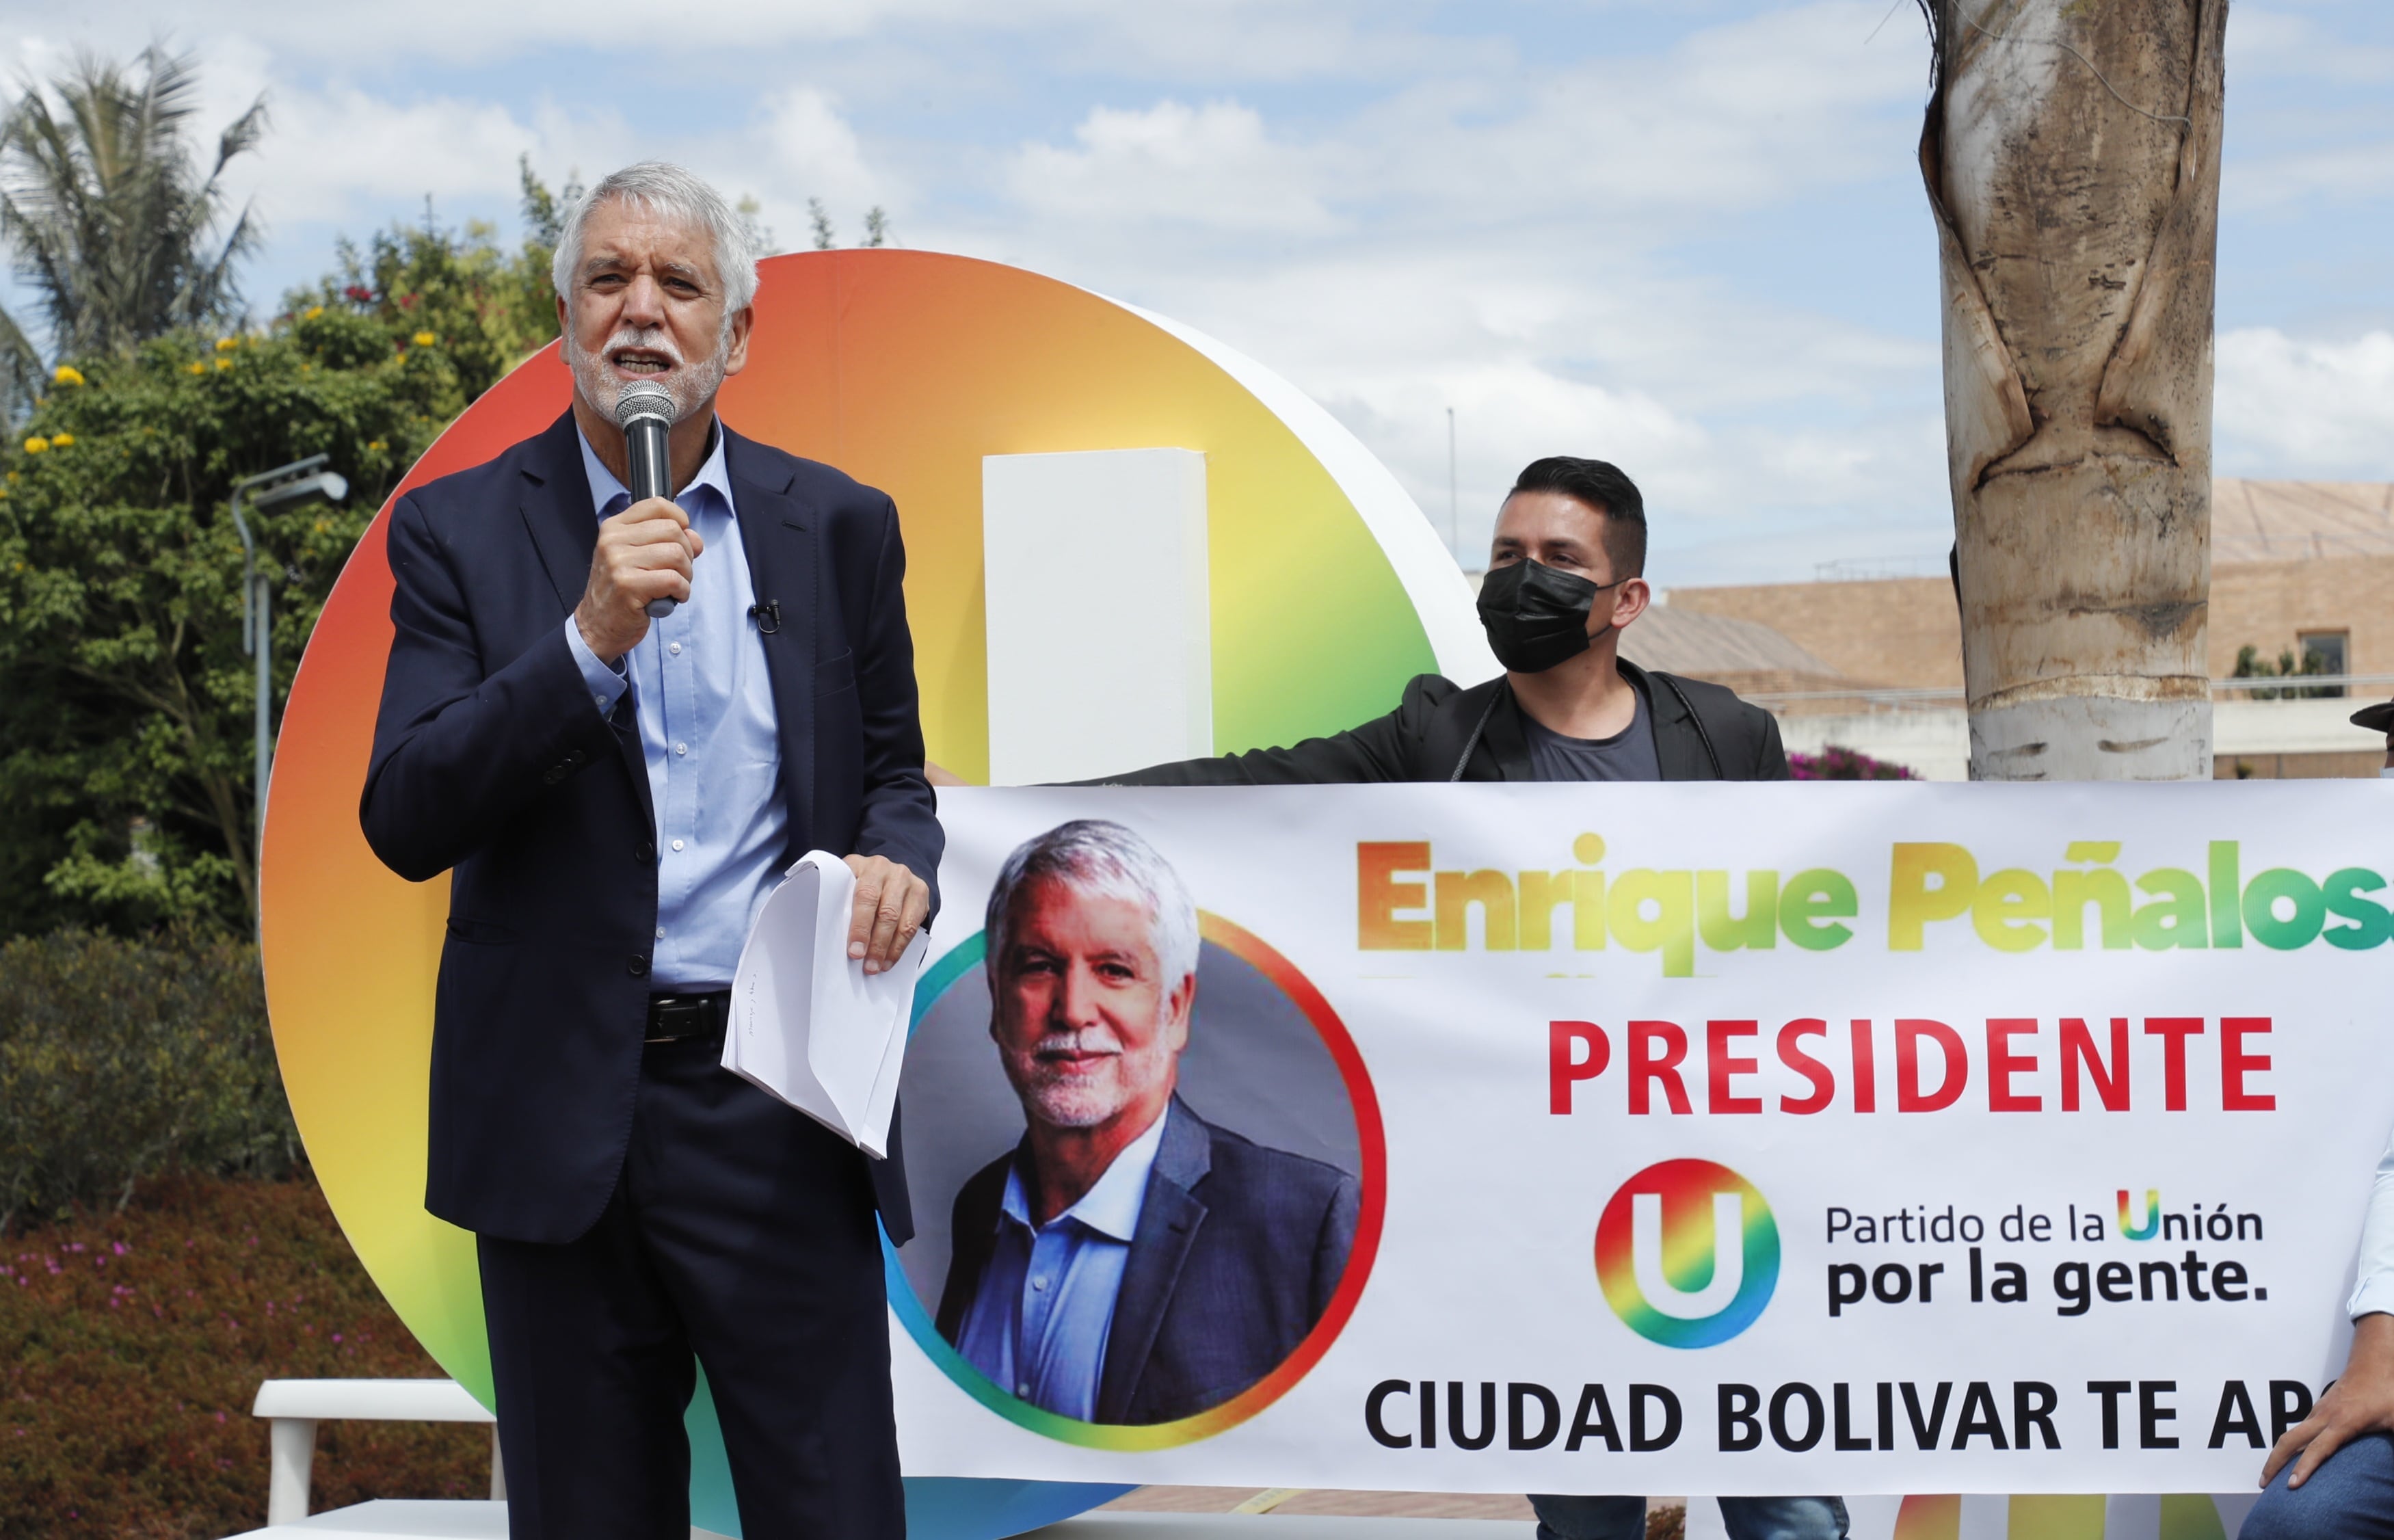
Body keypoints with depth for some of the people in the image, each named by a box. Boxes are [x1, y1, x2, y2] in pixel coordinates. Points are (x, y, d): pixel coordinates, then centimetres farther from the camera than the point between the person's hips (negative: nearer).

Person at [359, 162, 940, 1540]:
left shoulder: (838, 528, 7)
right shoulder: (462, 530, 1)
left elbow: (892, 774, 17)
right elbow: (405, 822, -8)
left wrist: (897, 862, -7)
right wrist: (590, 639, -20)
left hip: (777, 1107, 1)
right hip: (560, 1107, 0)